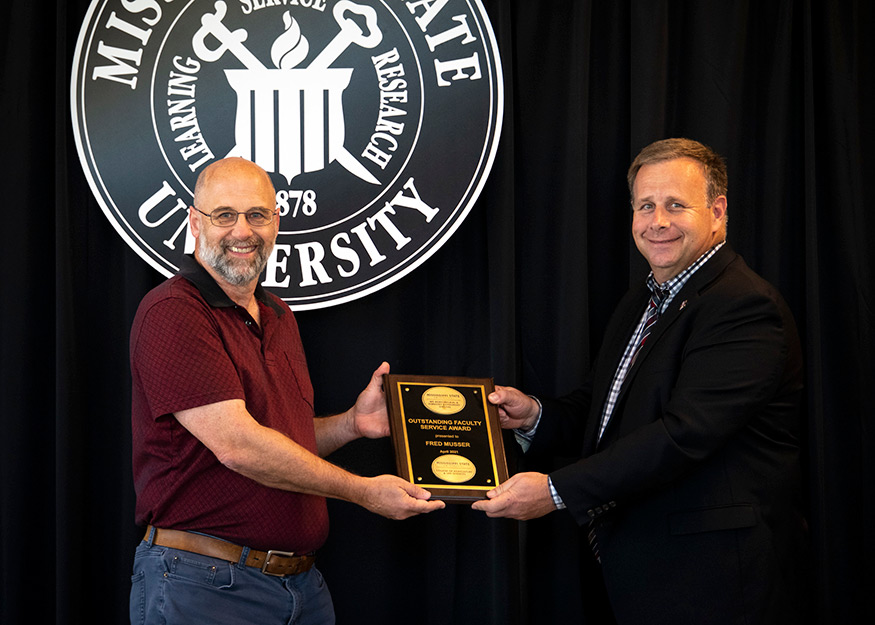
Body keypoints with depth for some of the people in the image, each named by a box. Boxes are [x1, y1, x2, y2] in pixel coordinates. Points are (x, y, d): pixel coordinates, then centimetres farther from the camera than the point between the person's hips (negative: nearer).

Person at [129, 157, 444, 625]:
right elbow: (235, 446, -21)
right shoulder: (171, 311, -14)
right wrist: (364, 491, -14)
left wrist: (352, 423, 4)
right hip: (204, 585, -8)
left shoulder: (279, 317, 15)